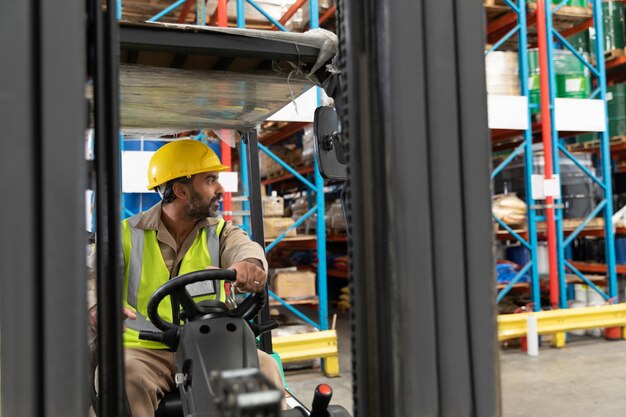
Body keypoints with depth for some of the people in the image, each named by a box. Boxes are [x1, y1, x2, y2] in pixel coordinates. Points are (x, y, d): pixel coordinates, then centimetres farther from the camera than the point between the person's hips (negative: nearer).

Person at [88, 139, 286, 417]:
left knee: (264, 365, -21)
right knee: (118, 376, -32)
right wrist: (97, 305, -38)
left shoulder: (220, 232, 8)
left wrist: (249, 263, -41)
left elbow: (244, 247, -14)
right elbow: (89, 274, -12)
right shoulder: (127, 235, 2)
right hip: (146, 351, -1)